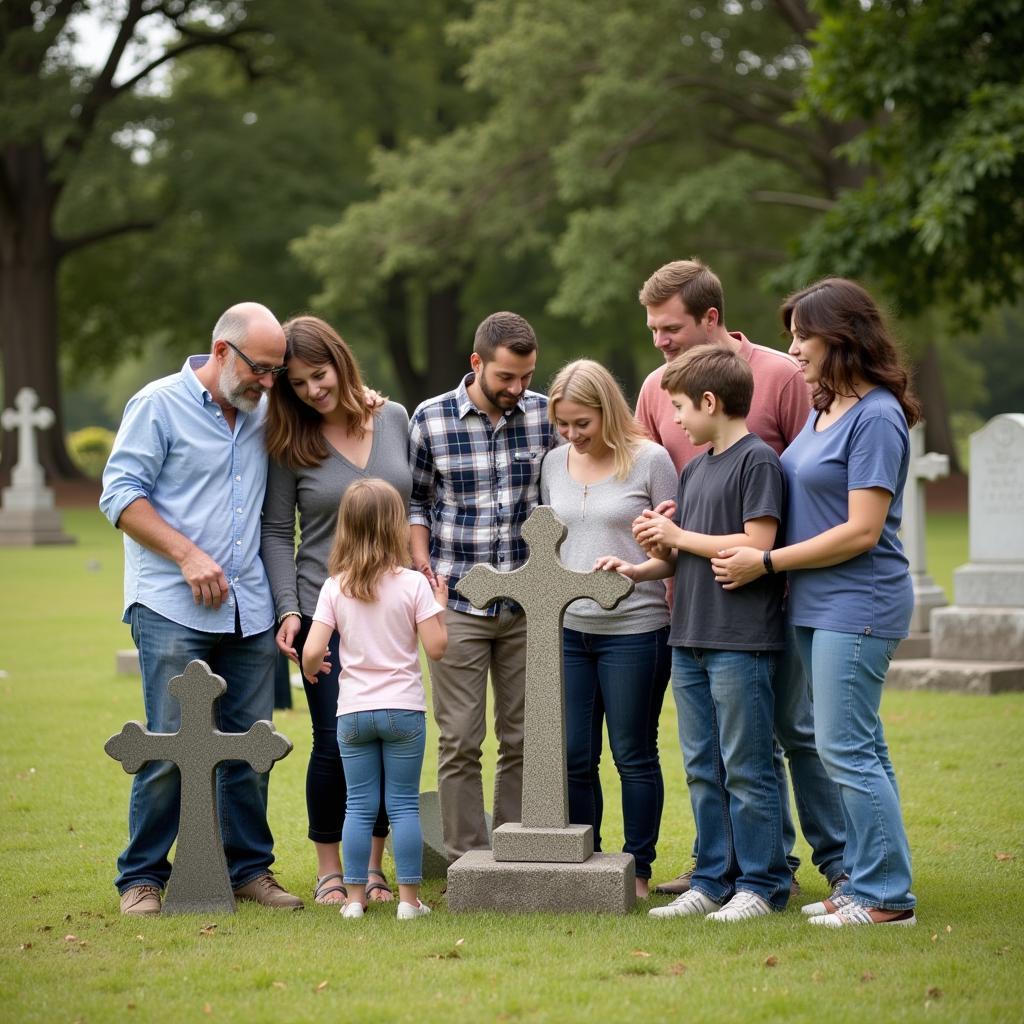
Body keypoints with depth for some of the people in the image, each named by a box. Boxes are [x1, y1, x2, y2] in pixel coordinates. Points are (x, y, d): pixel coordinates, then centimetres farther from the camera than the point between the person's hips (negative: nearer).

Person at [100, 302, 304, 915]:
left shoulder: (262, 413, 15)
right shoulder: (159, 405, -2)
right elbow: (121, 494, -6)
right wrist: (187, 555, -14)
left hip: (249, 610, 6)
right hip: (173, 609, -5)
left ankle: (250, 867, 17)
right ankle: (143, 877, 4)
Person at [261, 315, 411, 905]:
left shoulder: (395, 420, 4)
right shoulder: (290, 443, -1)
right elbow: (278, 532, 0)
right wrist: (288, 610, -8)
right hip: (323, 608, -2)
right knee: (336, 743, -3)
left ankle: (372, 866, 17)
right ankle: (330, 871, 11)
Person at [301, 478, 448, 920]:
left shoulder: (334, 588, -2)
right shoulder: (413, 585, -8)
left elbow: (311, 652, -8)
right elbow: (436, 647, -8)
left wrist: (311, 671, 14)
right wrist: (439, 605, 7)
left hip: (353, 711, 2)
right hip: (403, 709, -2)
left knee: (359, 806, 8)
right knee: (404, 805, 4)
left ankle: (355, 897, 9)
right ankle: (409, 898, 5)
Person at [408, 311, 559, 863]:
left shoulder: (544, 414, 2)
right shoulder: (430, 419, -3)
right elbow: (414, 500, 7)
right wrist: (422, 563, -5)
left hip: (527, 605, 2)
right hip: (457, 604, -2)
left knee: (523, 737, 7)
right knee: (460, 740, 0)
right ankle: (467, 860, 7)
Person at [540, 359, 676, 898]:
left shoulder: (650, 460, -4)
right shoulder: (554, 464, 10)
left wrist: (677, 624, -8)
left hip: (634, 630, -5)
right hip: (567, 630, 5)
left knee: (634, 756, 4)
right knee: (573, 758, 6)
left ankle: (638, 870, 14)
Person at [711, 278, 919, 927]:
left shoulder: (876, 417, -16)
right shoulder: (826, 410, 13)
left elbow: (861, 532, -20)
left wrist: (767, 562, -15)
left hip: (858, 606, -9)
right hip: (818, 606, 9)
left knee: (846, 748, -8)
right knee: (859, 749, 13)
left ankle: (888, 896, -1)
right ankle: (866, 881, 19)